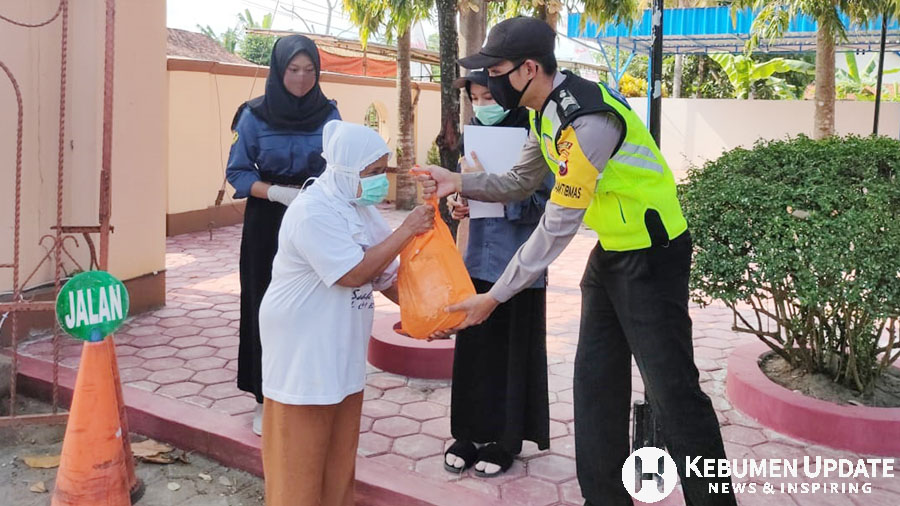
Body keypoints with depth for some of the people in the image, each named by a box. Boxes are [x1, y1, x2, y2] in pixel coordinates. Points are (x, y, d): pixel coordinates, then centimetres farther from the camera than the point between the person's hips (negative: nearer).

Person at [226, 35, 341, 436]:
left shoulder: (329, 115, 1)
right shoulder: (255, 116, -2)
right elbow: (237, 171, -2)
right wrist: (278, 192, -18)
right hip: (267, 225, -1)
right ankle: (267, 399, 13)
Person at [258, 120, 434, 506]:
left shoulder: (361, 208, 7)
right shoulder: (313, 212, -21)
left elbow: (387, 275, 10)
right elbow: (355, 273, -26)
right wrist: (407, 231, -21)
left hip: (343, 352, 9)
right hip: (304, 353, -9)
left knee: (340, 455, 18)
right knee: (302, 457, 5)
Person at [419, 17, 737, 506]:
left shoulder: (586, 119, -28)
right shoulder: (546, 110, 2)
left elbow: (558, 226, -28)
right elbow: (521, 181, 13)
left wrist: (494, 296, -23)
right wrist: (460, 182, -4)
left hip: (653, 253, -9)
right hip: (610, 250, 10)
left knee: (671, 387, -4)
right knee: (595, 379, 12)